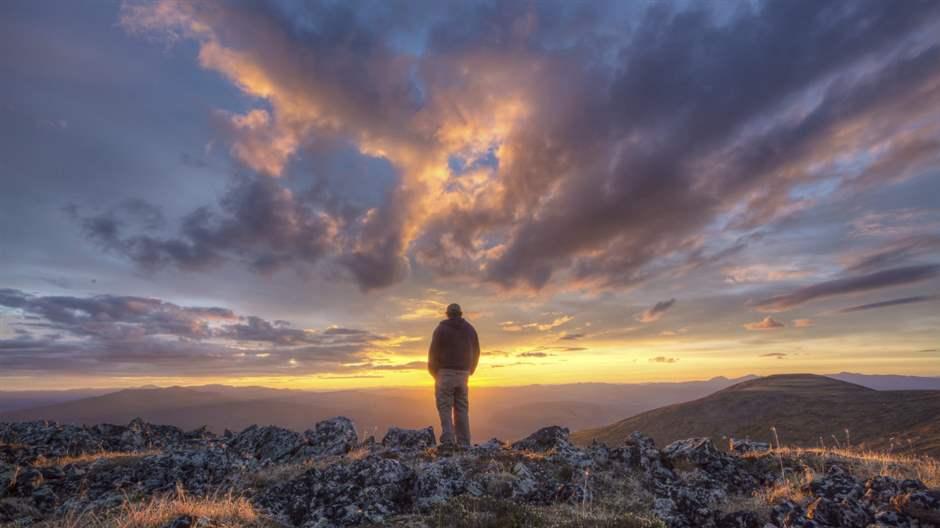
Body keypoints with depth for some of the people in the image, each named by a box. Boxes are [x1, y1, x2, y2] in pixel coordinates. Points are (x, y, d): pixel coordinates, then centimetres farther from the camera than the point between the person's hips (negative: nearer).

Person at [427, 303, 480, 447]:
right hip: (463, 374, 4)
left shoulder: (441, 329, -4)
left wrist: (434, 372, 7)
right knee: (462, 409, 10)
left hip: (445, 373, -4)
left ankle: (448, 440, -8)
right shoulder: (470, 329, 9)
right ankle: (464, 443, 9)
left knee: (445, 407, 2)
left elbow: (433, 352, -7)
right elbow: (476, 353, 10)